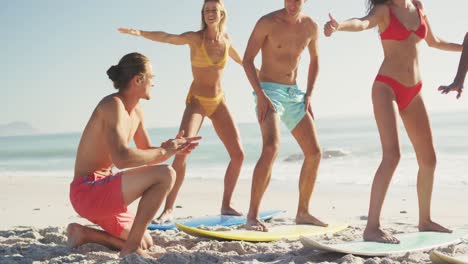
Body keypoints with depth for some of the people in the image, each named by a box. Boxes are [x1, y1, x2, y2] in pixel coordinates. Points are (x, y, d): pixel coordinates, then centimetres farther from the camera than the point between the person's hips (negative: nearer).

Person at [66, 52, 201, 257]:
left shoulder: (136, 111, 12)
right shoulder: (113, 105, -18)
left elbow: (147, 155, 17)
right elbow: (121, 159, -32)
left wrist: (172, 149, -3)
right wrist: (163, 152, -20)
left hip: (101, 193, 10)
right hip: (88, 191, -10)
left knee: (145, 243, 20)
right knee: (165, 175, -23)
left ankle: (83, 233, 18)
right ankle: (131, 249, -17)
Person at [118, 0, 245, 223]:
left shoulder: (226, 38, 3)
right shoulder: (195, 38, -11)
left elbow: (238, 58, 24)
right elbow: (167, 37, -29)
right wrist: (140, 33, -47)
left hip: (219, 102, 5)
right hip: (196, 102, -5)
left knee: (238, 154, 0)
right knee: (181, 152, -22)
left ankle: (226, 205, 15)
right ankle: (168, 209, -15)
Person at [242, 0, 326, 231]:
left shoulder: (311, 27, 5)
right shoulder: (267, 23, -10)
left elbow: (314, 60, 19)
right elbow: (247, 60, -11)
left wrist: (308, 95, 8)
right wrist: (260, 95, -22)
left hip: (294, 93, 6)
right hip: (269, 91, -6)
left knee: (314, 152, 4)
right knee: (271, 147, -27)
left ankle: (302, 213, 19)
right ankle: (252, 216, -25)